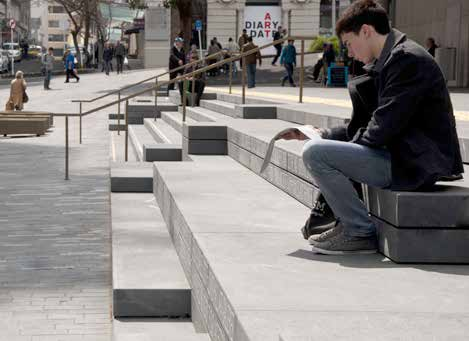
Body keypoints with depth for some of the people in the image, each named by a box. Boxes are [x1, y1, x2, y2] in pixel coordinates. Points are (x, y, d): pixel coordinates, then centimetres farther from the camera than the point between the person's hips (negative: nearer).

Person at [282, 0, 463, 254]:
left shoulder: (407, 59, -15)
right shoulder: (387, 62, 17)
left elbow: (384, 127, -20)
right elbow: (366, 126, 19)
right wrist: (324, 135, 10)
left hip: (414, 165, -11)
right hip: (405, 158, 11)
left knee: (314, 152, -18)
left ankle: (361, 233, -10)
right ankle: (343, 222, 21)